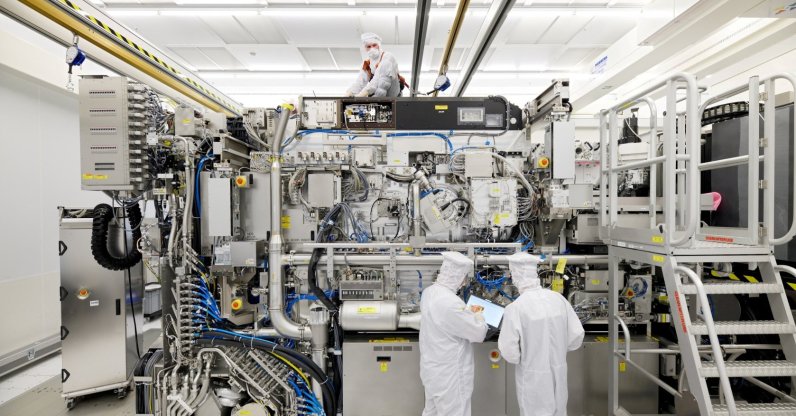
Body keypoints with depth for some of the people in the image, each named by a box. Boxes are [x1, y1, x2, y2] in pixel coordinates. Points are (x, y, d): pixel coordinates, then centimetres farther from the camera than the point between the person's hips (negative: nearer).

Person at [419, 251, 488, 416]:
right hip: (449, 375, -8)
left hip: (433, 370, 9)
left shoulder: (429, 292, -3)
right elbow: (479, 333, -20)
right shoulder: (450, 303, -31)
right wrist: (478, 316, -1)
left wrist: (469, 313, 7)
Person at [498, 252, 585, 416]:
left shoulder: (515, 308, -21)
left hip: (533, 378, -4)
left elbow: (510, 353, -17)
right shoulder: (558, 299, -9)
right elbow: (577, 336, -2)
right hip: (558, 373, 4)